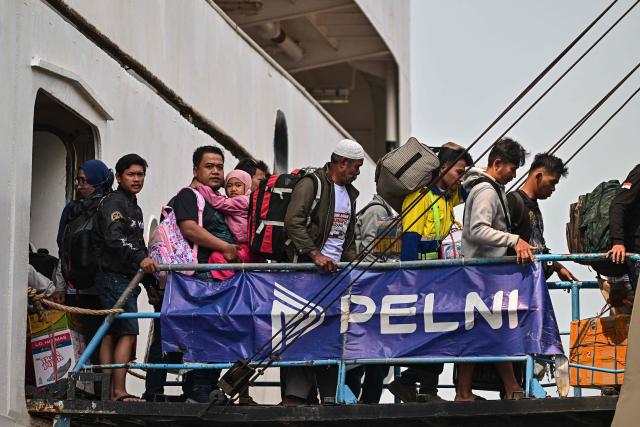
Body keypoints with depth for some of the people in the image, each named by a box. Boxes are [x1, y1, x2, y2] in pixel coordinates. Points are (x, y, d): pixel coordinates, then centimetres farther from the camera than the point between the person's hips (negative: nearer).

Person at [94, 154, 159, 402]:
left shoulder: (134, 207, 22)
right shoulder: (114, 202, -9)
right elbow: (114, 238, -26)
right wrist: (141, 258, -39)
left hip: (127, 279, 10)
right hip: (114, 277, -10)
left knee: (111, 335, 6)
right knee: (127, 333, -15)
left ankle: (108, 390, 5)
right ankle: (119, 391, -18)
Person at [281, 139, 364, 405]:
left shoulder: (349, 193, 21)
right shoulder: (311, 184, -7)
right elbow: (293, 222, -19)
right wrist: (315, 255, -26)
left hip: (335, 270, 8)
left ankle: (331, 394, 7)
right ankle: (294, 394, -14)